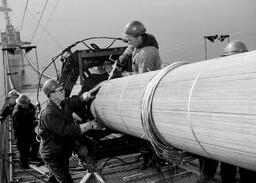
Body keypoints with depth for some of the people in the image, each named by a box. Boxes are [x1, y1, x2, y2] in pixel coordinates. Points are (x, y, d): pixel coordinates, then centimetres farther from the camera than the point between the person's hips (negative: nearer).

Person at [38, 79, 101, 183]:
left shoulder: (64, 104, 0)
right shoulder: (48, 114, -27)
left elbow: (78, 100, -10)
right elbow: (67, 130, -30)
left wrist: (88, 94, -33)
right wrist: (90, 125, -27)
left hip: (63, 154, 9)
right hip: (52, 156, -9)